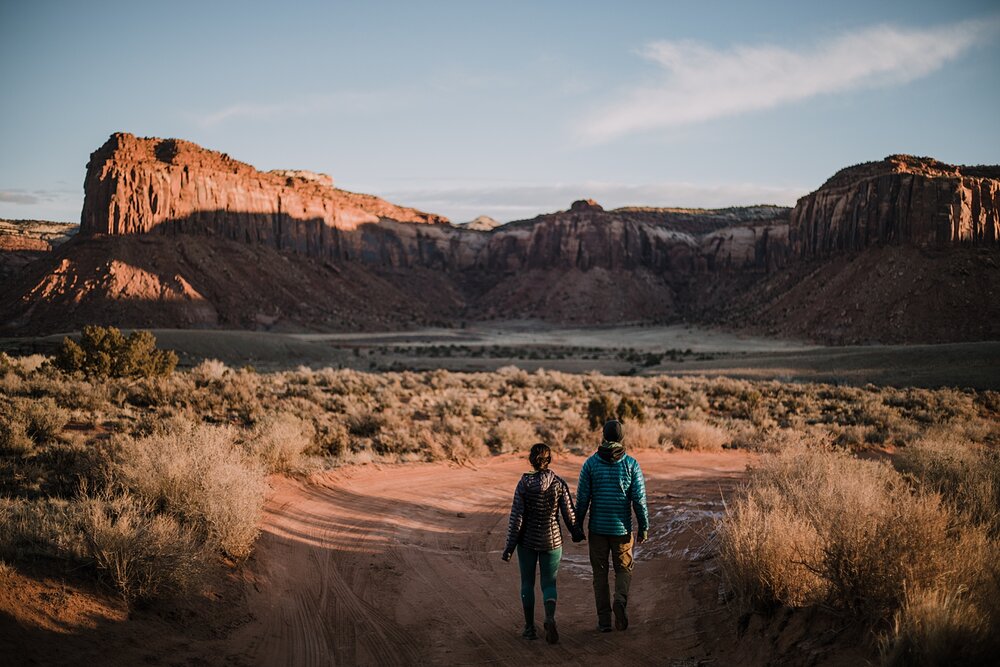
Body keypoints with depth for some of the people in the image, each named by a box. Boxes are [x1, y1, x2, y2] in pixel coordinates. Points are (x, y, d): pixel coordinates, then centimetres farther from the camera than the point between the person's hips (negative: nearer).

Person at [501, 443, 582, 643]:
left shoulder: (524, 483, -11)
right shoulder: (559, 483, -8)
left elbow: (516, 517, -11)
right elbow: (569, 513, -5)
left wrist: (509, 546, -6)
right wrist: (576, 533, 14)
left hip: (527, 539, 0)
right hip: (552, 539, 0)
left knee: (527, 582, 16)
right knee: (549, 584, 9)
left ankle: (530, 627, 20)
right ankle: (550, 618, -17)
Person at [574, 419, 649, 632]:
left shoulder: (591, 463, -5)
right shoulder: (631, 464, -6)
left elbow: (582, 497, -5)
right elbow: (639, 499, -7)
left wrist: (578, 525, 5)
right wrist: (644, 527, 2)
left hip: (598, 527, 1)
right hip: (622, 528, 0)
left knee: (600, 573, 11)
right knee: (623, 570, 14)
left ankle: (604, 620, 9)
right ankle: (620, 600, -14)